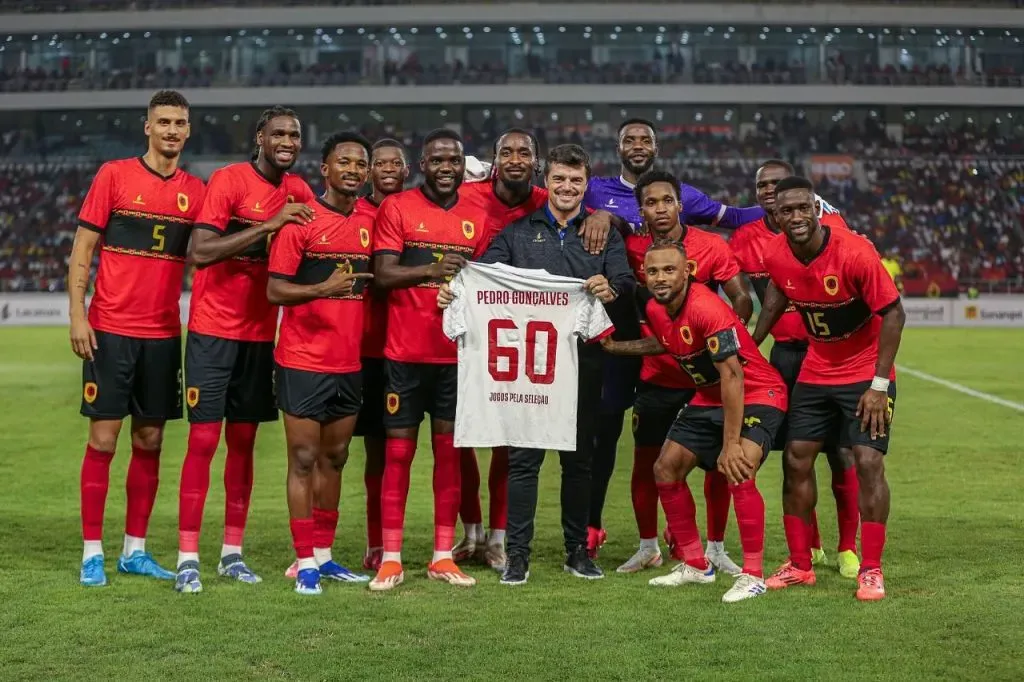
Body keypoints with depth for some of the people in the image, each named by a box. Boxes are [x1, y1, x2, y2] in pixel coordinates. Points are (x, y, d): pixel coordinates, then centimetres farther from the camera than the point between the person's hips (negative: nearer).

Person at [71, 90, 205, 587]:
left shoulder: (196, 190, 8)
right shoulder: (114, 175, -1)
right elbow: (82, 249, -1)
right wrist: (77, 315, -9)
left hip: (164, 335, 3)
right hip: (111, 330, -3)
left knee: (150, 442, 7)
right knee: (103, 439, -1)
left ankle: (136, 550, 17)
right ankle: (92, 553, 7)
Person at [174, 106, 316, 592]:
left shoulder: (299, 192, 7)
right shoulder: (229, 180, -11)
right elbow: (200, 252, -21)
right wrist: (267, 225, -26)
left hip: (261, 335, 6)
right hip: (214, 331, -6)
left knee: (243, 441, 9)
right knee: (203, 439, -6)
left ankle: (232, 552, 17)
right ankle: (188, 557, -1)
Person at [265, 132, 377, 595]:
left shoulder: (370, 221, 7)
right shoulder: (302, 220, -9)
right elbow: (274, 290, -12)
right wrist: (322, 289, -26)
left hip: (350, 362, 6)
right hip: (303, 361, -6)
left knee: (335, 458, 13)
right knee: (304, 460, -1)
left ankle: (324, 555, 24)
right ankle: (306, 563, 6)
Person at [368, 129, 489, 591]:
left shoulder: (477, 218, 10)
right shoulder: (397, 208, -1)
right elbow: (383, 274, -10)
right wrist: (431, 270, -23)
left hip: (456, 353, 3)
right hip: (405, 352, -3)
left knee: (450, 451, 6)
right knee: (398, 451, 0)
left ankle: (443, 557, 15)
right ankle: (391, 559, 7)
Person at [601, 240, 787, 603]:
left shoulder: (706, 308, -29)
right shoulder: (655, 309, -3)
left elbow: (732, 377, -31)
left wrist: (730, 444, -32)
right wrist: (613, 346, 15)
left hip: (758, 394, -9)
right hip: (709, 397, 9)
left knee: (738, 472, -28)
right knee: (666, 468, 5)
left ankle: (753, 576, -15)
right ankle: (695, 566, 19)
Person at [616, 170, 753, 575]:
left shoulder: (712, 247, -7)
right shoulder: (633, 249, -4)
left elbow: (741, 300, -6)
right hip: (656, 375, 1)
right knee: (645, 462, 6)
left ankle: (716, 548, 19)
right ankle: (648, 547, 23)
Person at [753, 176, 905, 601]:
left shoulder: (855, 252, -25)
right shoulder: (776, 255, -11)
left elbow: (893, 314, -19)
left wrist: (879, 385, -21)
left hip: (866, 373, -5)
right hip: (815, 372, 5)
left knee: (868, 463, -11)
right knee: (796, 461, 4)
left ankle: (871, 570, 0)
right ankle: (800, 566, 16)